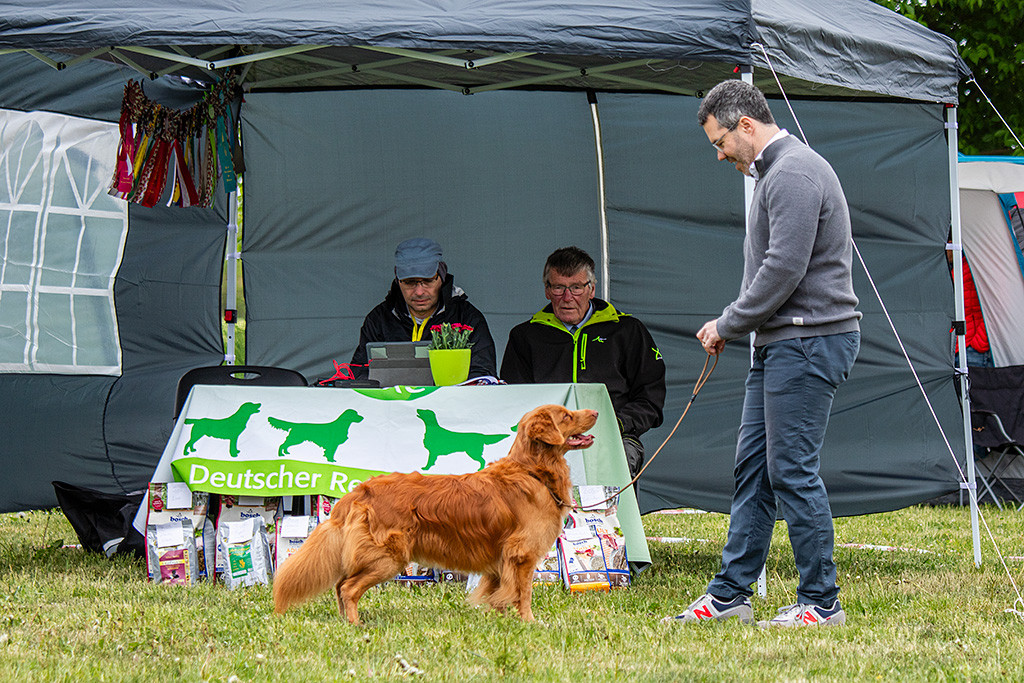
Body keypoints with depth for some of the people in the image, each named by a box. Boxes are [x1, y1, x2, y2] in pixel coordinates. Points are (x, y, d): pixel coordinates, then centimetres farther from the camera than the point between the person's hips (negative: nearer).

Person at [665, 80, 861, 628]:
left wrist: (727, 326, -11)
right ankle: (730, 594, 15)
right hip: (779, 343, 11)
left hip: (808, 342, -11)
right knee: (752, 465, 11)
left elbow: (783, 270, -21)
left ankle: (821, 603, -3)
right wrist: (730, 324, 12)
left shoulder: (794, 173, -15)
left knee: (792, 470, -8)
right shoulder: (773, 172, 19)